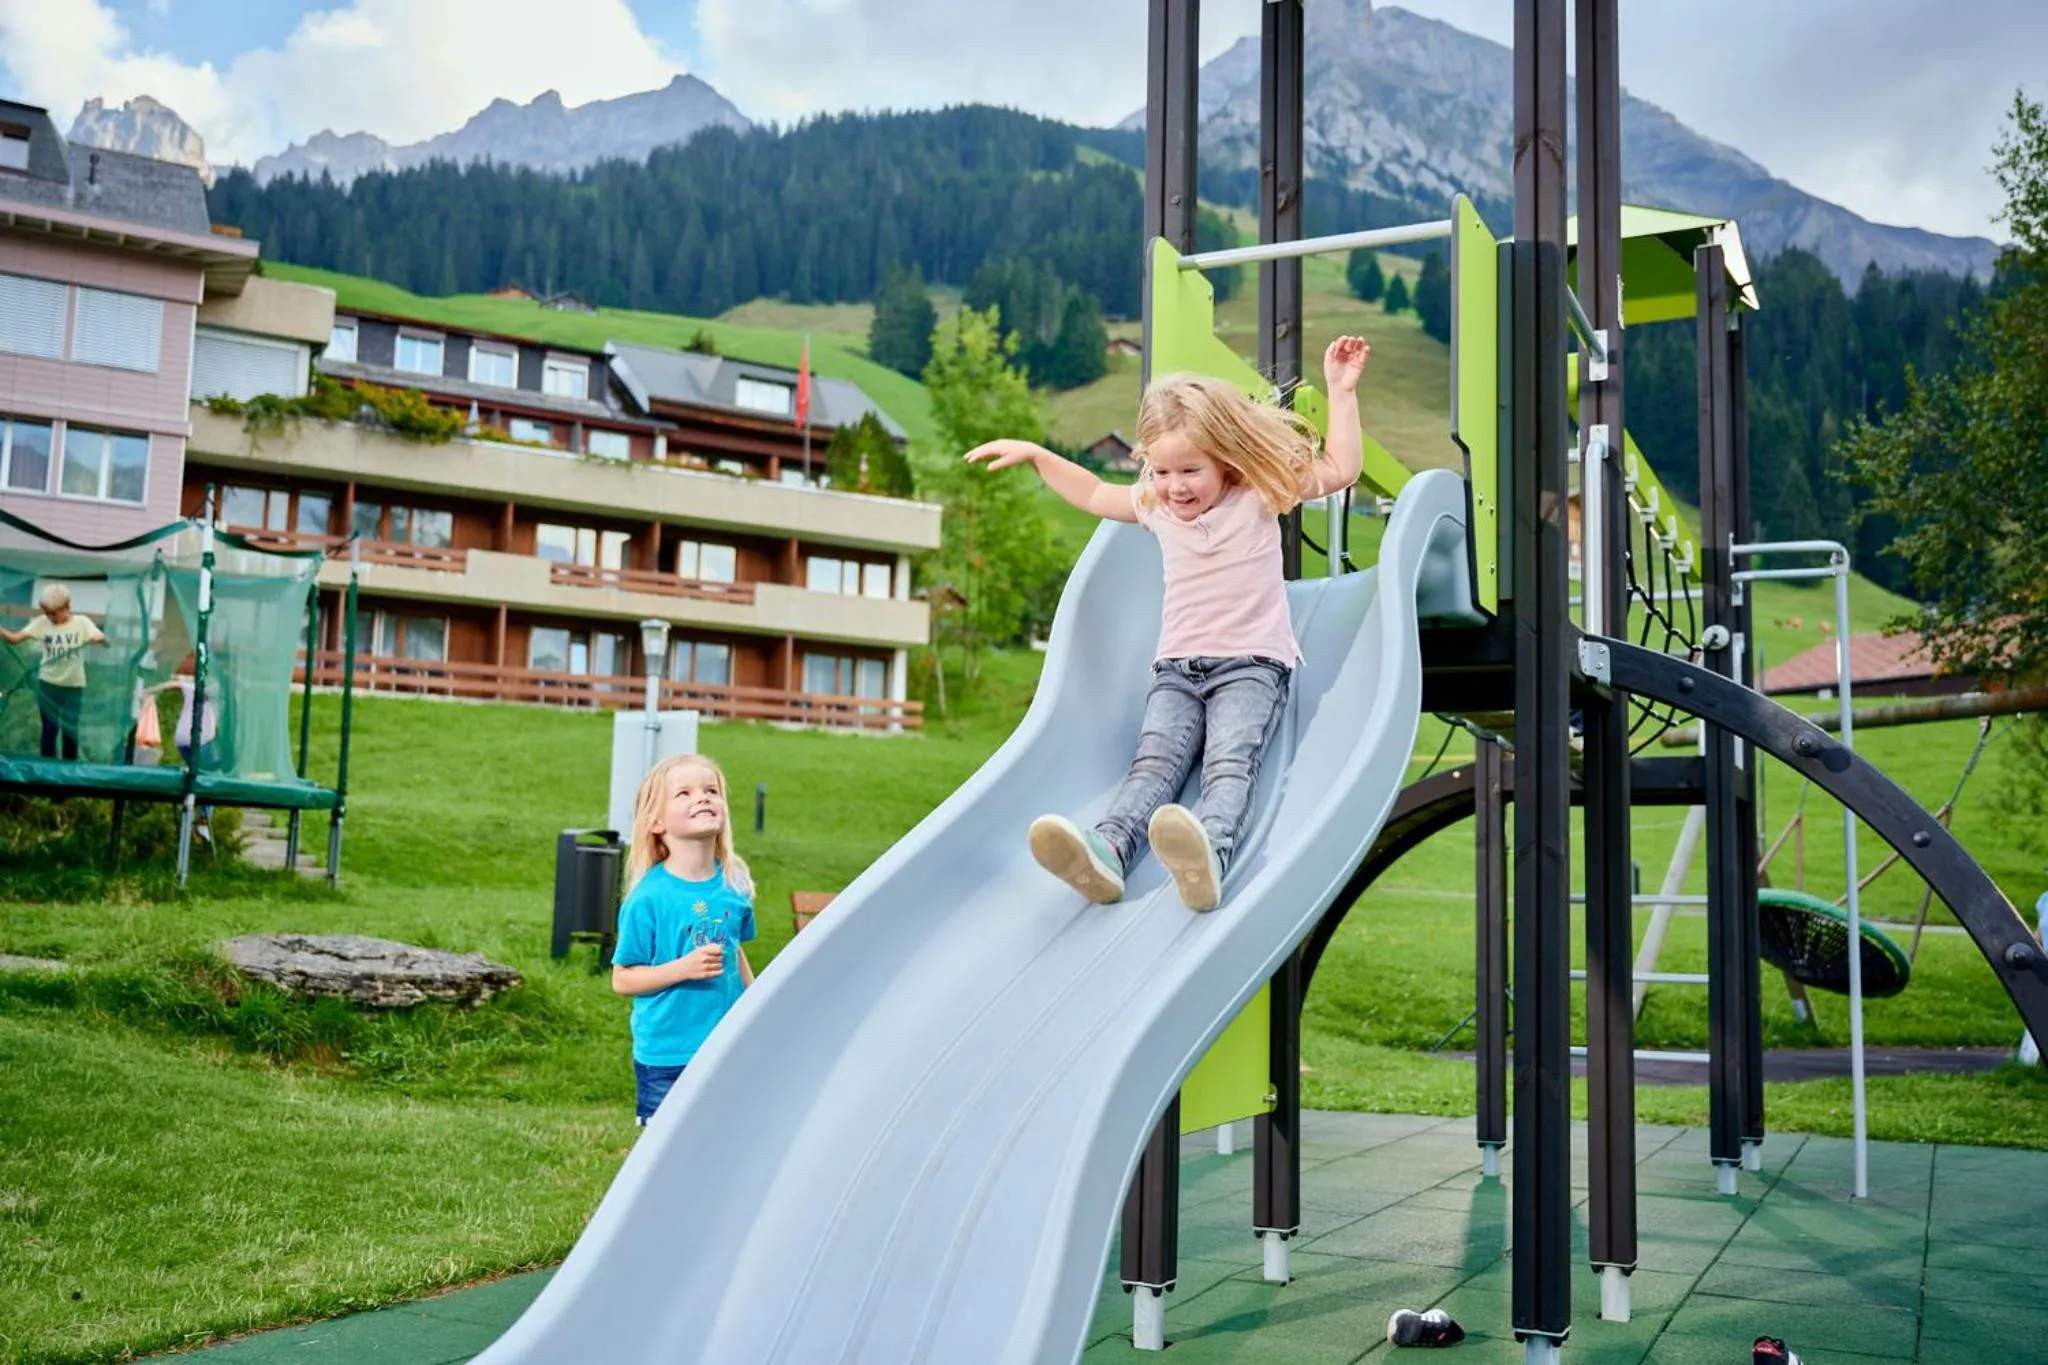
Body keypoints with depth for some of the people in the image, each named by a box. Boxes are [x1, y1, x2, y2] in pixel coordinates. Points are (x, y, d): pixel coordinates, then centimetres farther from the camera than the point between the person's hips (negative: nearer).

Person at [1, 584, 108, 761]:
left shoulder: (82, 622, -8)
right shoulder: (41, 623, -5)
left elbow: (103, 640, -16)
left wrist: (100, 639, -40)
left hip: (73, 686, -1)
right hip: (47, 684, 1)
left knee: (70, 729, 10)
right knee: (49, 728, 8)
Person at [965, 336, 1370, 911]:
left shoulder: (1258, 497, 3)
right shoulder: (1155, 505, 15)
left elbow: (1341, 470, 0)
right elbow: (1094, 495, 32)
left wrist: (1341, 391, -6)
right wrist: (1034, 454, 30)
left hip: (1252, 665, -3)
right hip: (1177, 670, 4)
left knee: (1229, 762, -32)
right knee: (1154, 760, -25)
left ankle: (1210, 852, -62)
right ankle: (1106, 848, -53)